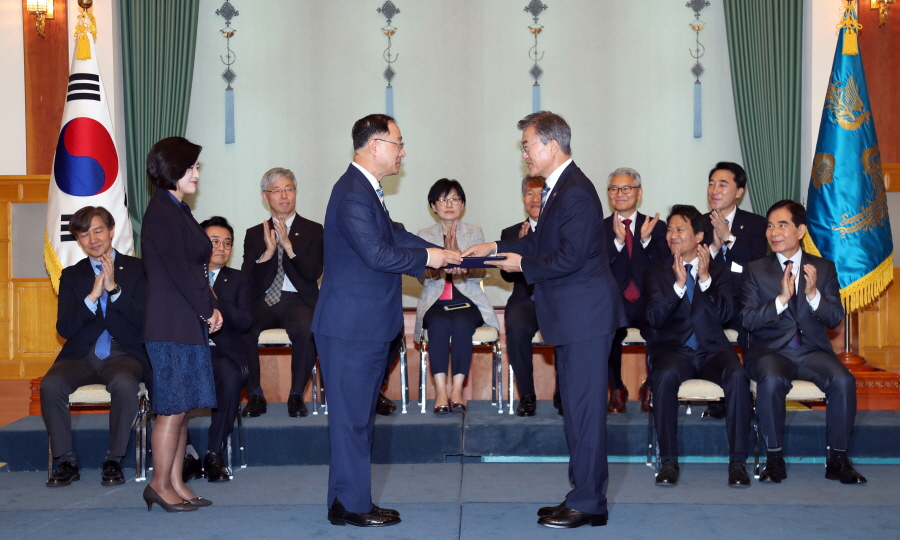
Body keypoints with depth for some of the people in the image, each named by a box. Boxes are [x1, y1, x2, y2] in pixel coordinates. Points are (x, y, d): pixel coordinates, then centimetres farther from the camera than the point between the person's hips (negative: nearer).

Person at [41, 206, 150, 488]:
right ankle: (67, 461, -12)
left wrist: (114, 288, -14)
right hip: (81, 356, 3)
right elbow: (64, 328, 3)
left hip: (124, 354, -3)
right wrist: (93, 296, -10)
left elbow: (144, 320, -4)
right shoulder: (71, 276, 15)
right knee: (50, 385, -28)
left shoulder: (137, 269, 6)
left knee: (124, 384, -36)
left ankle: (113, 459, -17)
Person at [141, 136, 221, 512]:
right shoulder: (162, 214, -12)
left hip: (189, 322, 9)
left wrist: (210, 307, 6)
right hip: (172, 324, -9)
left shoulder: (177, 210, 18)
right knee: (173, 407, -4)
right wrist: (208, 309, -7)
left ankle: (175, 483, 15)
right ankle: (160, 485, 6)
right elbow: (179, 271, -16)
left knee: (181, 407, 10)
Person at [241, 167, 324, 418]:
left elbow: (314, 273, -4)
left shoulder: (313, 230, 11)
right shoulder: (254, 234, 16)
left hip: (297, 301, -2)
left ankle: (296, 395, -18)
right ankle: (255, 395, -12)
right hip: (263, 301, 2)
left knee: (307, 328, -36)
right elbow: (246, 280, 4)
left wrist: (288, 245, -16)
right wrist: (267, 252, -11)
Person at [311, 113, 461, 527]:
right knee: (352, 415, -2)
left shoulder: (365, 190, 14)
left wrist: (442, 254, 11)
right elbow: (377, 253, -25)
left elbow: (394, 236, 20)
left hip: (365, 326, 11)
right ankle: (352, 505, 8)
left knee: (357, 414, 16)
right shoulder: (353, 194, -19)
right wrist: (427, 257, -13)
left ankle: (347, 501, 25)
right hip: (351, 326, -11)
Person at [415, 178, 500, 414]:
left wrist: (457, 251, -19)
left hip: (467, 300, 0)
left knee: (462, 324, -33)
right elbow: (425, 276, -1)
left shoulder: (474, 233, 11)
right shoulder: (424, 235, 11)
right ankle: (440, 390, -34)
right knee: (440, 325, -33)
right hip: (435, 301, 0)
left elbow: (480, 272, -2)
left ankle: (457, 389, -30)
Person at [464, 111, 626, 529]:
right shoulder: (560, 188, 14)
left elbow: (570, 257, -23)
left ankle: (588, 504, 4)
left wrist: (523, 265, -11)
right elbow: (542, 242, 19)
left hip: (586, 318, -11)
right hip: (573, 318, 11)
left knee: (584, 408, -5)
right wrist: (495, 248, 14)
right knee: (576, 406, 15)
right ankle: (584, 494, 24)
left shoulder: (576, 193, -18)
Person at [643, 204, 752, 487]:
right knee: (665, 375, -36)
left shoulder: (719, 273, 14)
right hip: (672, 349, -1)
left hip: (711, 350, 1)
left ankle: (737, 461, -24)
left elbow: (723, 315, -3)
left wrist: (705, 278, -13)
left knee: (737, 375, -32)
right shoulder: (656, 273, 12)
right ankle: (668, 461, -26)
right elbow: (655, 318, -3)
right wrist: (678, 284, -15)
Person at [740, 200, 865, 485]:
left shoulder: (824, 267, 11)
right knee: (772, 381, -35)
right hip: (770, 351, -2)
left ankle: (837, 460, -12)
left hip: (813, 351, 2)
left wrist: (813, 294, -17)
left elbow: (835, 318, 2)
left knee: (843, 381, -28)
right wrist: (781, 299, -19)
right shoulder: (754, 270, 7)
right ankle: (774, 459, -19)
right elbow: (748, 319, -4)